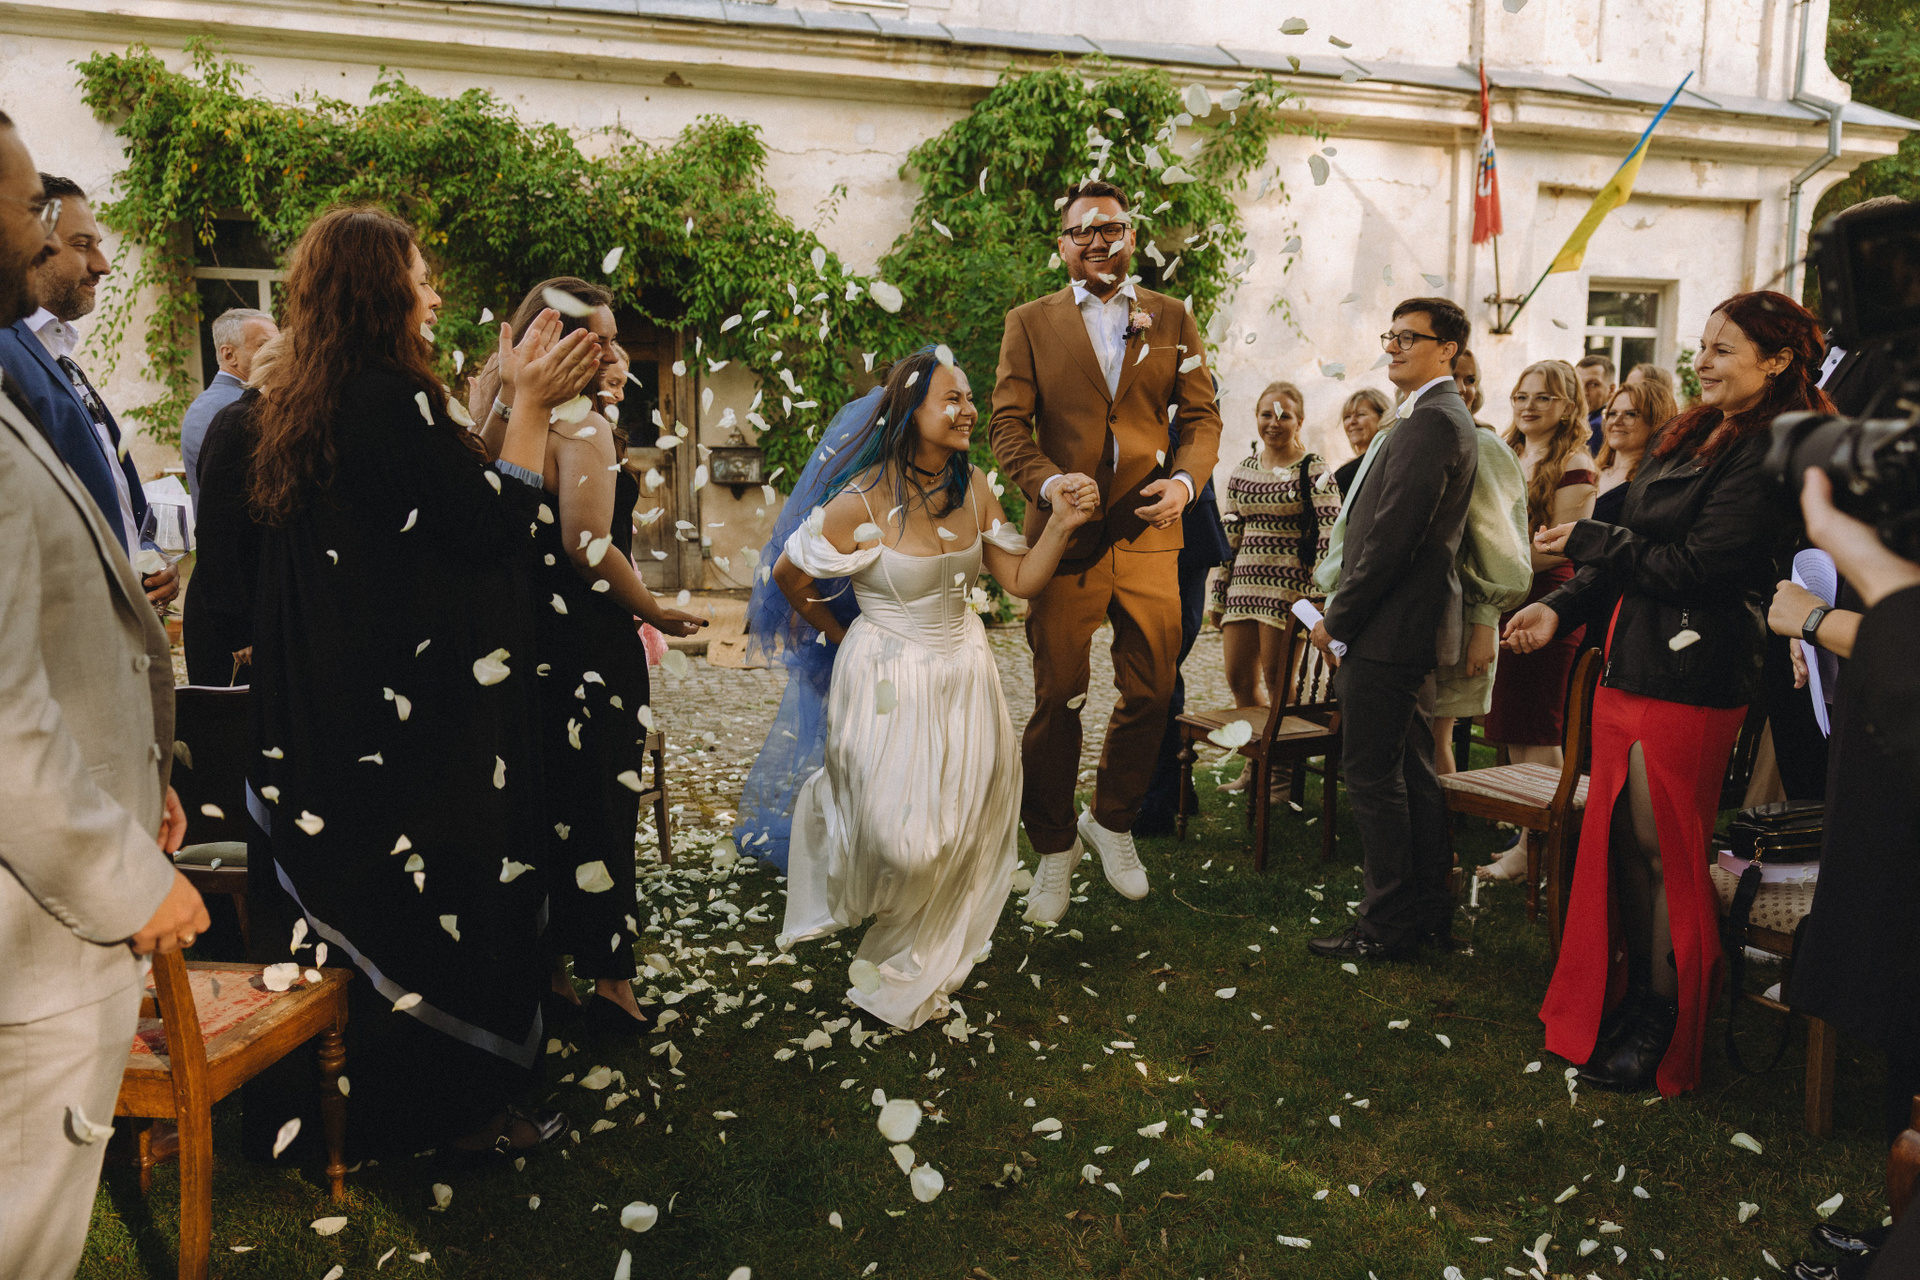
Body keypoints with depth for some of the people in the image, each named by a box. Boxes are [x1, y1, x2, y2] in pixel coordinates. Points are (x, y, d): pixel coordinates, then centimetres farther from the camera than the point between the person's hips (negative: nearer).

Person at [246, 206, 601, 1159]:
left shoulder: (303, 404, 9)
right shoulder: (392, 399, -19)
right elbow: (494, 525, -19)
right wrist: (531, 405, -11)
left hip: (340, 713, 10)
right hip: (426, 712, -10)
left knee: (364, 892, 19)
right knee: (454, 893, 3)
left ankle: (379, 1097, 34)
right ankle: (459, 1106, 18)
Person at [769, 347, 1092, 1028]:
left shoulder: (972, 488, 0)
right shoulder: (863, 503, -17)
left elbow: (1021, 580, 3)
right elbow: (787, 575, -5)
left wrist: (1062, 525, -12)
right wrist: (842, 636, 7)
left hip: (964, 676, 6)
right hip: (889, 683, -5)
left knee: (962, 832, 7)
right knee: (899, 843, -4)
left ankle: (910, 973, 32)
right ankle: (826, 806, 33)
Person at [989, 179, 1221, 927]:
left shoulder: (1172, 318, 12)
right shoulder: (1030, 323, 7)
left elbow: (1202, 417, 9)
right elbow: (1008, 424, 0)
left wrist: (1185, 480, -11)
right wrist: (1047, 482, -18)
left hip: (1149, 535, 2)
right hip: (1065, 536, -2)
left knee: (1151, 693, 6)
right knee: (1057, 698, 4)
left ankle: (1112, 821, 31)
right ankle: (1053, 848, 21)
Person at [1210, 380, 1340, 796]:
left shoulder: (1314, 470, -5)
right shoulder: (1242, 470, 13)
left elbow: (1330, 533, -9)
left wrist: (1317, 597, -16)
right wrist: (1218, 594, 15)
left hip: (1289, 583, -6)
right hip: (1245, 582, 6)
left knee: (1278, 683, -1)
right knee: (1239, 679, 7)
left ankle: (1282, 770, 15)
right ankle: (1255, 765, 23)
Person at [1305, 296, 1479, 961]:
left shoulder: (1430, 421, -16)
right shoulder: (1441, 416, 19)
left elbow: (1394, 535, -21)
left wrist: (1337, 619, -14)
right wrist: (1343, 610, 16)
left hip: (1389, 628, -11)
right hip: (1416, 628, 11)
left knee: (1372, 774, -4)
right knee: (1410, 769, 16)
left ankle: (1387, 924, 5)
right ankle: (1427, 908, 27)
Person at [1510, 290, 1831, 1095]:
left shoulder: (1770, 450, -12)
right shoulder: (1687, 438, 16)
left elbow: (1697, 565, -18)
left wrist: (1588, 541, -8)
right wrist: (1562, 608, 5)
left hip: (1689, 681, -8)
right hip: (1632, 665, 9)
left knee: (1665, 854, 1)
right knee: (1619, 842, 13)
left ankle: (1662, 1033, 15)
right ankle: (1630, 1000, 28)